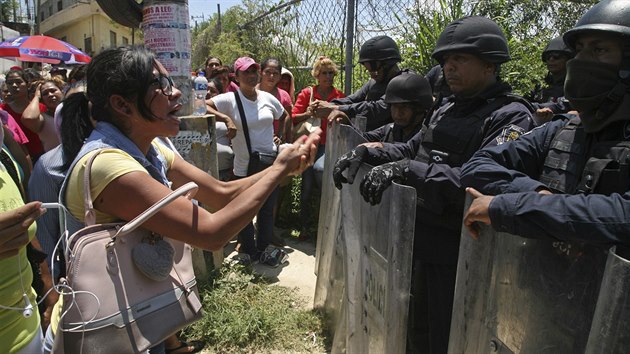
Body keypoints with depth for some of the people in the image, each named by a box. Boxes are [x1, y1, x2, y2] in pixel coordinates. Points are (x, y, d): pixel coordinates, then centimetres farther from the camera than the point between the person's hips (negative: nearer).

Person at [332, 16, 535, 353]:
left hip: (457, 253, -7)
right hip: (420, 241, 8)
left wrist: (406, 170, -34)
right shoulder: (447, 108, 11)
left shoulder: (510, 116, -14)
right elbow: (412, 149, 17)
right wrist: (364, 151, 1)